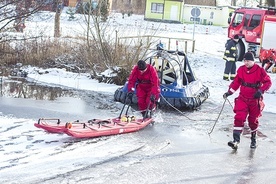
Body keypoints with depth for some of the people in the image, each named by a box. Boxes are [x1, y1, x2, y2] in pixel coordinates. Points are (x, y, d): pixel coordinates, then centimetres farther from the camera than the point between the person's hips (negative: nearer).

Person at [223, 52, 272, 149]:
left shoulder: (260, 70, -11)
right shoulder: (241, 70, 0)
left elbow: (268, 82, -6)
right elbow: (236, 82, 10)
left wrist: (261, 91, -21)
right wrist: (229, 92, 1)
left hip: (255, 100, -2)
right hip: (242, 99, 2)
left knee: (253, 120, 11)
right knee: (239, 118, -14)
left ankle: (253, 139, 33)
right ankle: (236, 140, -18)